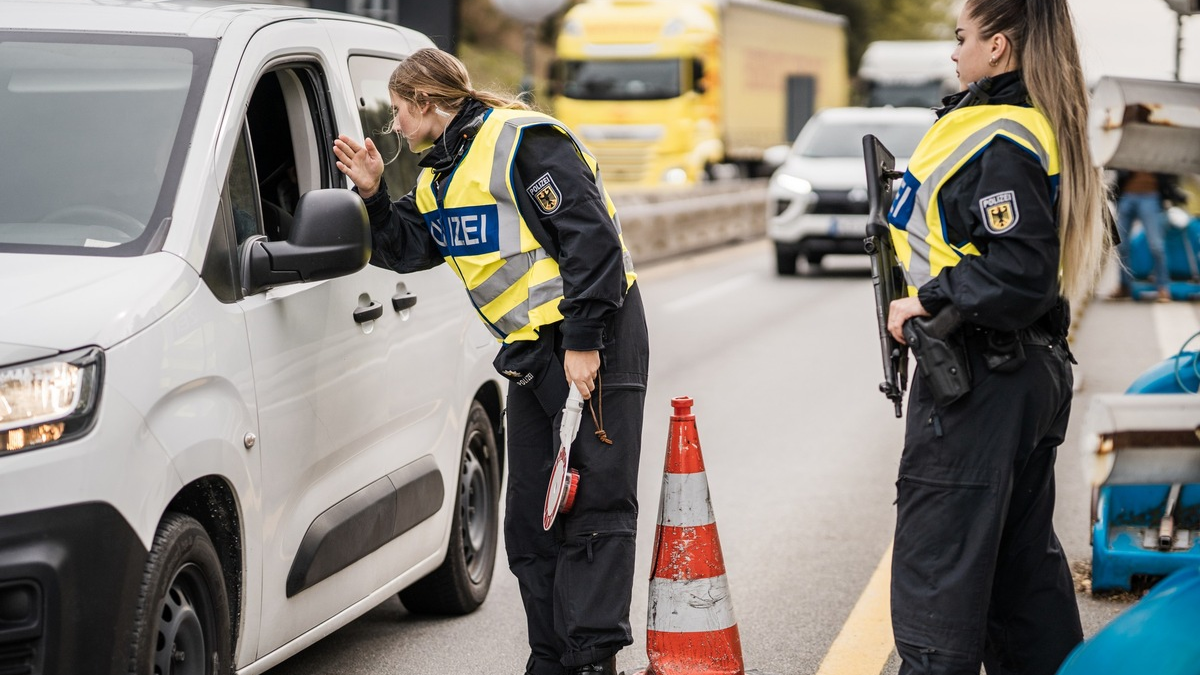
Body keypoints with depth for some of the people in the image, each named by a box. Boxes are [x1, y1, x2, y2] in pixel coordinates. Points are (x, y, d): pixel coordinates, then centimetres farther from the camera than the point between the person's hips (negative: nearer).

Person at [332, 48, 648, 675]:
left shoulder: (522, 141, -15)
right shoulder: (440, 173, 15)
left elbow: (591, 237, -20)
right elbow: (406, 249, 16)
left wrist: (583, 341, -22)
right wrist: (373, 193, 0)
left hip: (593, 341, -10)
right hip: (531, 349, 10)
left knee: (593, 505, -11)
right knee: (530, 515, 9)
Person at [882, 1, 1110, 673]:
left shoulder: (998, 141, -18)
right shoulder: (1043, 127, 12)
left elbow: (1019, 271, -25)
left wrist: (928, 301, -16)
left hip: (979, 375, -10)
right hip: (1036, 366, 10)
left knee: (937, 551, -3)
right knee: (1023, 553, 18)